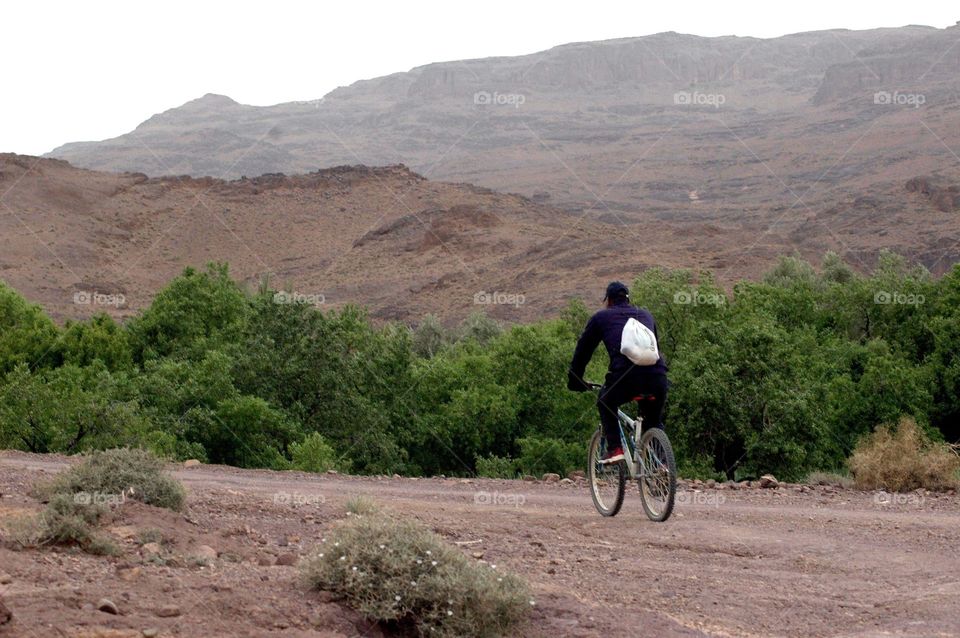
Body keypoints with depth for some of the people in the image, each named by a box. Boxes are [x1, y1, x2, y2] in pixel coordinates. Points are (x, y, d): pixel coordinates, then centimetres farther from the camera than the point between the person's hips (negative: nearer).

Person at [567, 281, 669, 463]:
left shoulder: (601, 317, 20)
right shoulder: (646, 315, 31)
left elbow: (583, 350, 25)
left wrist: (574, 381, 37)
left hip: (625, 378, -3)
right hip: (657, 378, 3)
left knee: (605, 403, 28)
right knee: (654, 422, 28)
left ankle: (615, 448, 14)